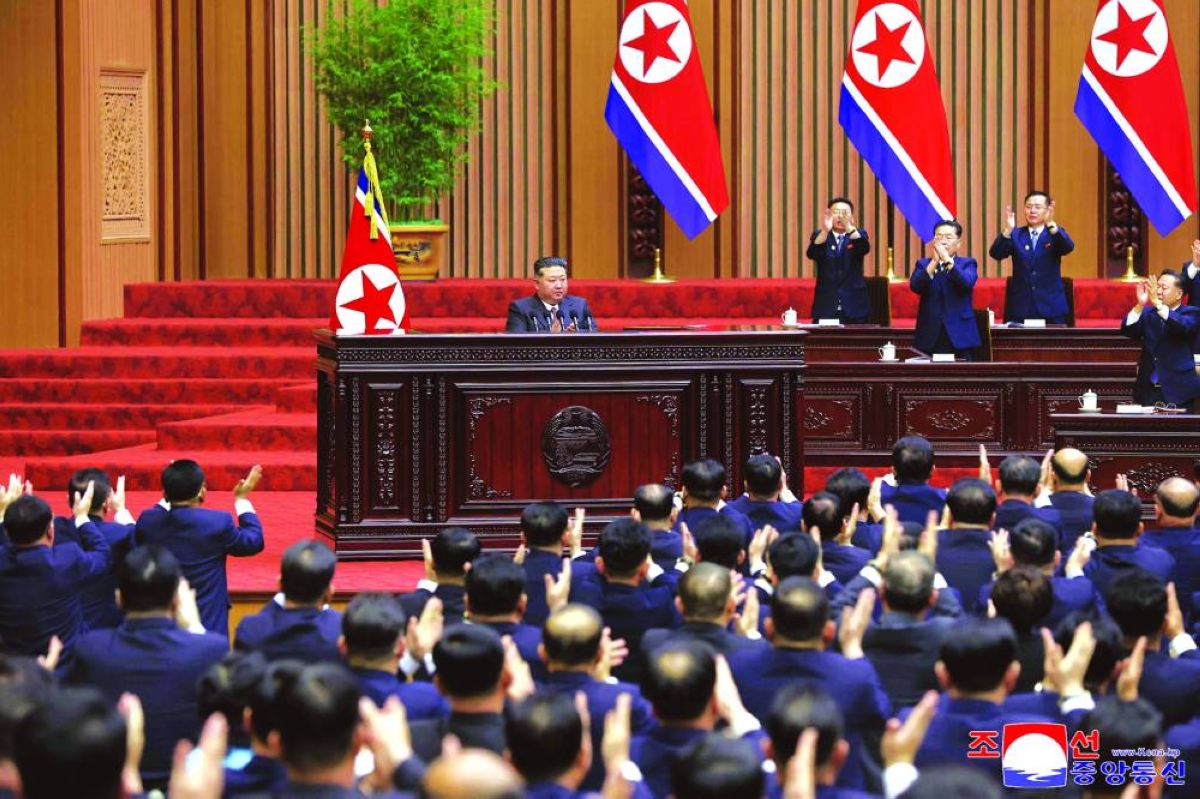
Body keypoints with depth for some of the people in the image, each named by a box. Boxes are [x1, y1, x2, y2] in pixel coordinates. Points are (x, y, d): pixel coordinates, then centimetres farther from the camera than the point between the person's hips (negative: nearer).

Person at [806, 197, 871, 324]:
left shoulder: (858, 235, 7)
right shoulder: (819, 236, 6)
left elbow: (865, 248, -16)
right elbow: (811, 254, -15)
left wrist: (849, 227, -33)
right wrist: (825, 231, -32)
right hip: (826, 307, 0)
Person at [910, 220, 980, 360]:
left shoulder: (967, 263, 7)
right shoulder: (923, 264, 11)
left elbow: (967, 283, -14)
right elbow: (915, 287, -8)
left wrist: (947, 259, -22)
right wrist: (934, 262, -18)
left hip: (959, 336, -1)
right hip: (930, 336, 1)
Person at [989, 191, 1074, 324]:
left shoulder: (1055, 234, 5)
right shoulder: (1016, 235, 8)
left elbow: (1068, 248, -17)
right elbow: (996, 254, -7)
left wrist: (1051, 225, -34)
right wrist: (1007, 230, -26)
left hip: (1051, 308, -1)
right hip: (1020, 308, 1)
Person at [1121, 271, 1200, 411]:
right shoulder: (1148, 312, 11)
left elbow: (1183, 326, -21)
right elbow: (1127, 330, -4)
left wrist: (1158, 304, -33)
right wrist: (1140, 305, -21)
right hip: (1148, 389, 3)